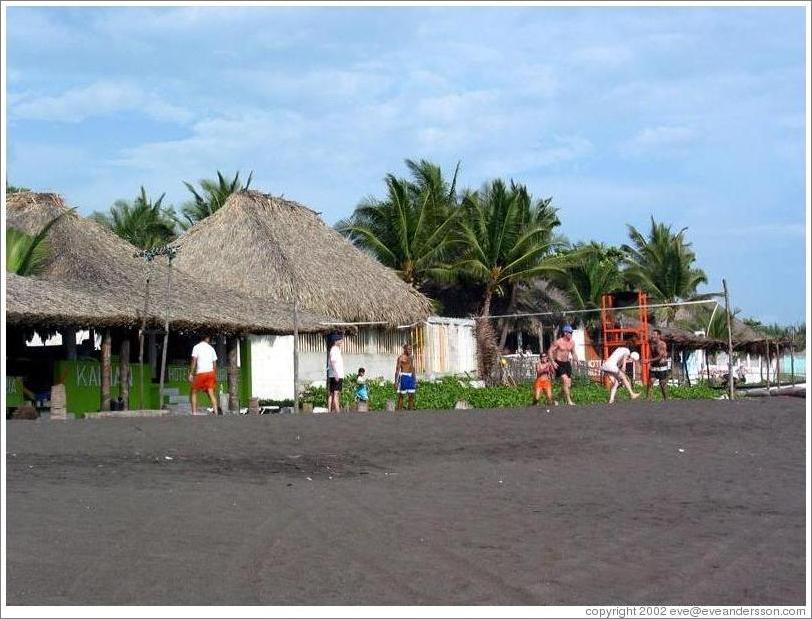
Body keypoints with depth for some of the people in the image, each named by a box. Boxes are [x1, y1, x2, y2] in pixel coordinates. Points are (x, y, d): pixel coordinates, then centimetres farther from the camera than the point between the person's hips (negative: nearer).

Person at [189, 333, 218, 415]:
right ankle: (216, 412, -11)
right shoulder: (211, 348, 14)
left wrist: (191, 373, -6)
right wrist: (215, 376, 18)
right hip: (210, 372, 3)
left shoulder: (196, 347, 3)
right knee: (211, 394, 1)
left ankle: (194, 412, -2)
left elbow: (194, 361, -6)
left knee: (193, 393, 8)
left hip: (200, 373, -3)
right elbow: (214, 364, 12)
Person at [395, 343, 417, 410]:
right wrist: (396, 381, -15)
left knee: (411, 395, 5)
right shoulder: (401, 358, -7)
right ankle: (399, 410, -1)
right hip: (403, 377, -6)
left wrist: (415, 379, 17)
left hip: (410, 377, 6)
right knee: (401, 395, -3)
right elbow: (397, 369, -10)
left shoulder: (411, 357, 13)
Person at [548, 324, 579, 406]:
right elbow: (550, 351, -9)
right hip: (559, 363, -6)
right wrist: (553, 362, -18)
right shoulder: (558, 342, -14)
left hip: (567, 363, 6)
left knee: (568, 383, 5)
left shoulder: (572, 342, 4)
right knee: (565, 380, -20)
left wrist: (576, 360, 0)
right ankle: (569, 401, -19)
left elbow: (573, 353, 17)